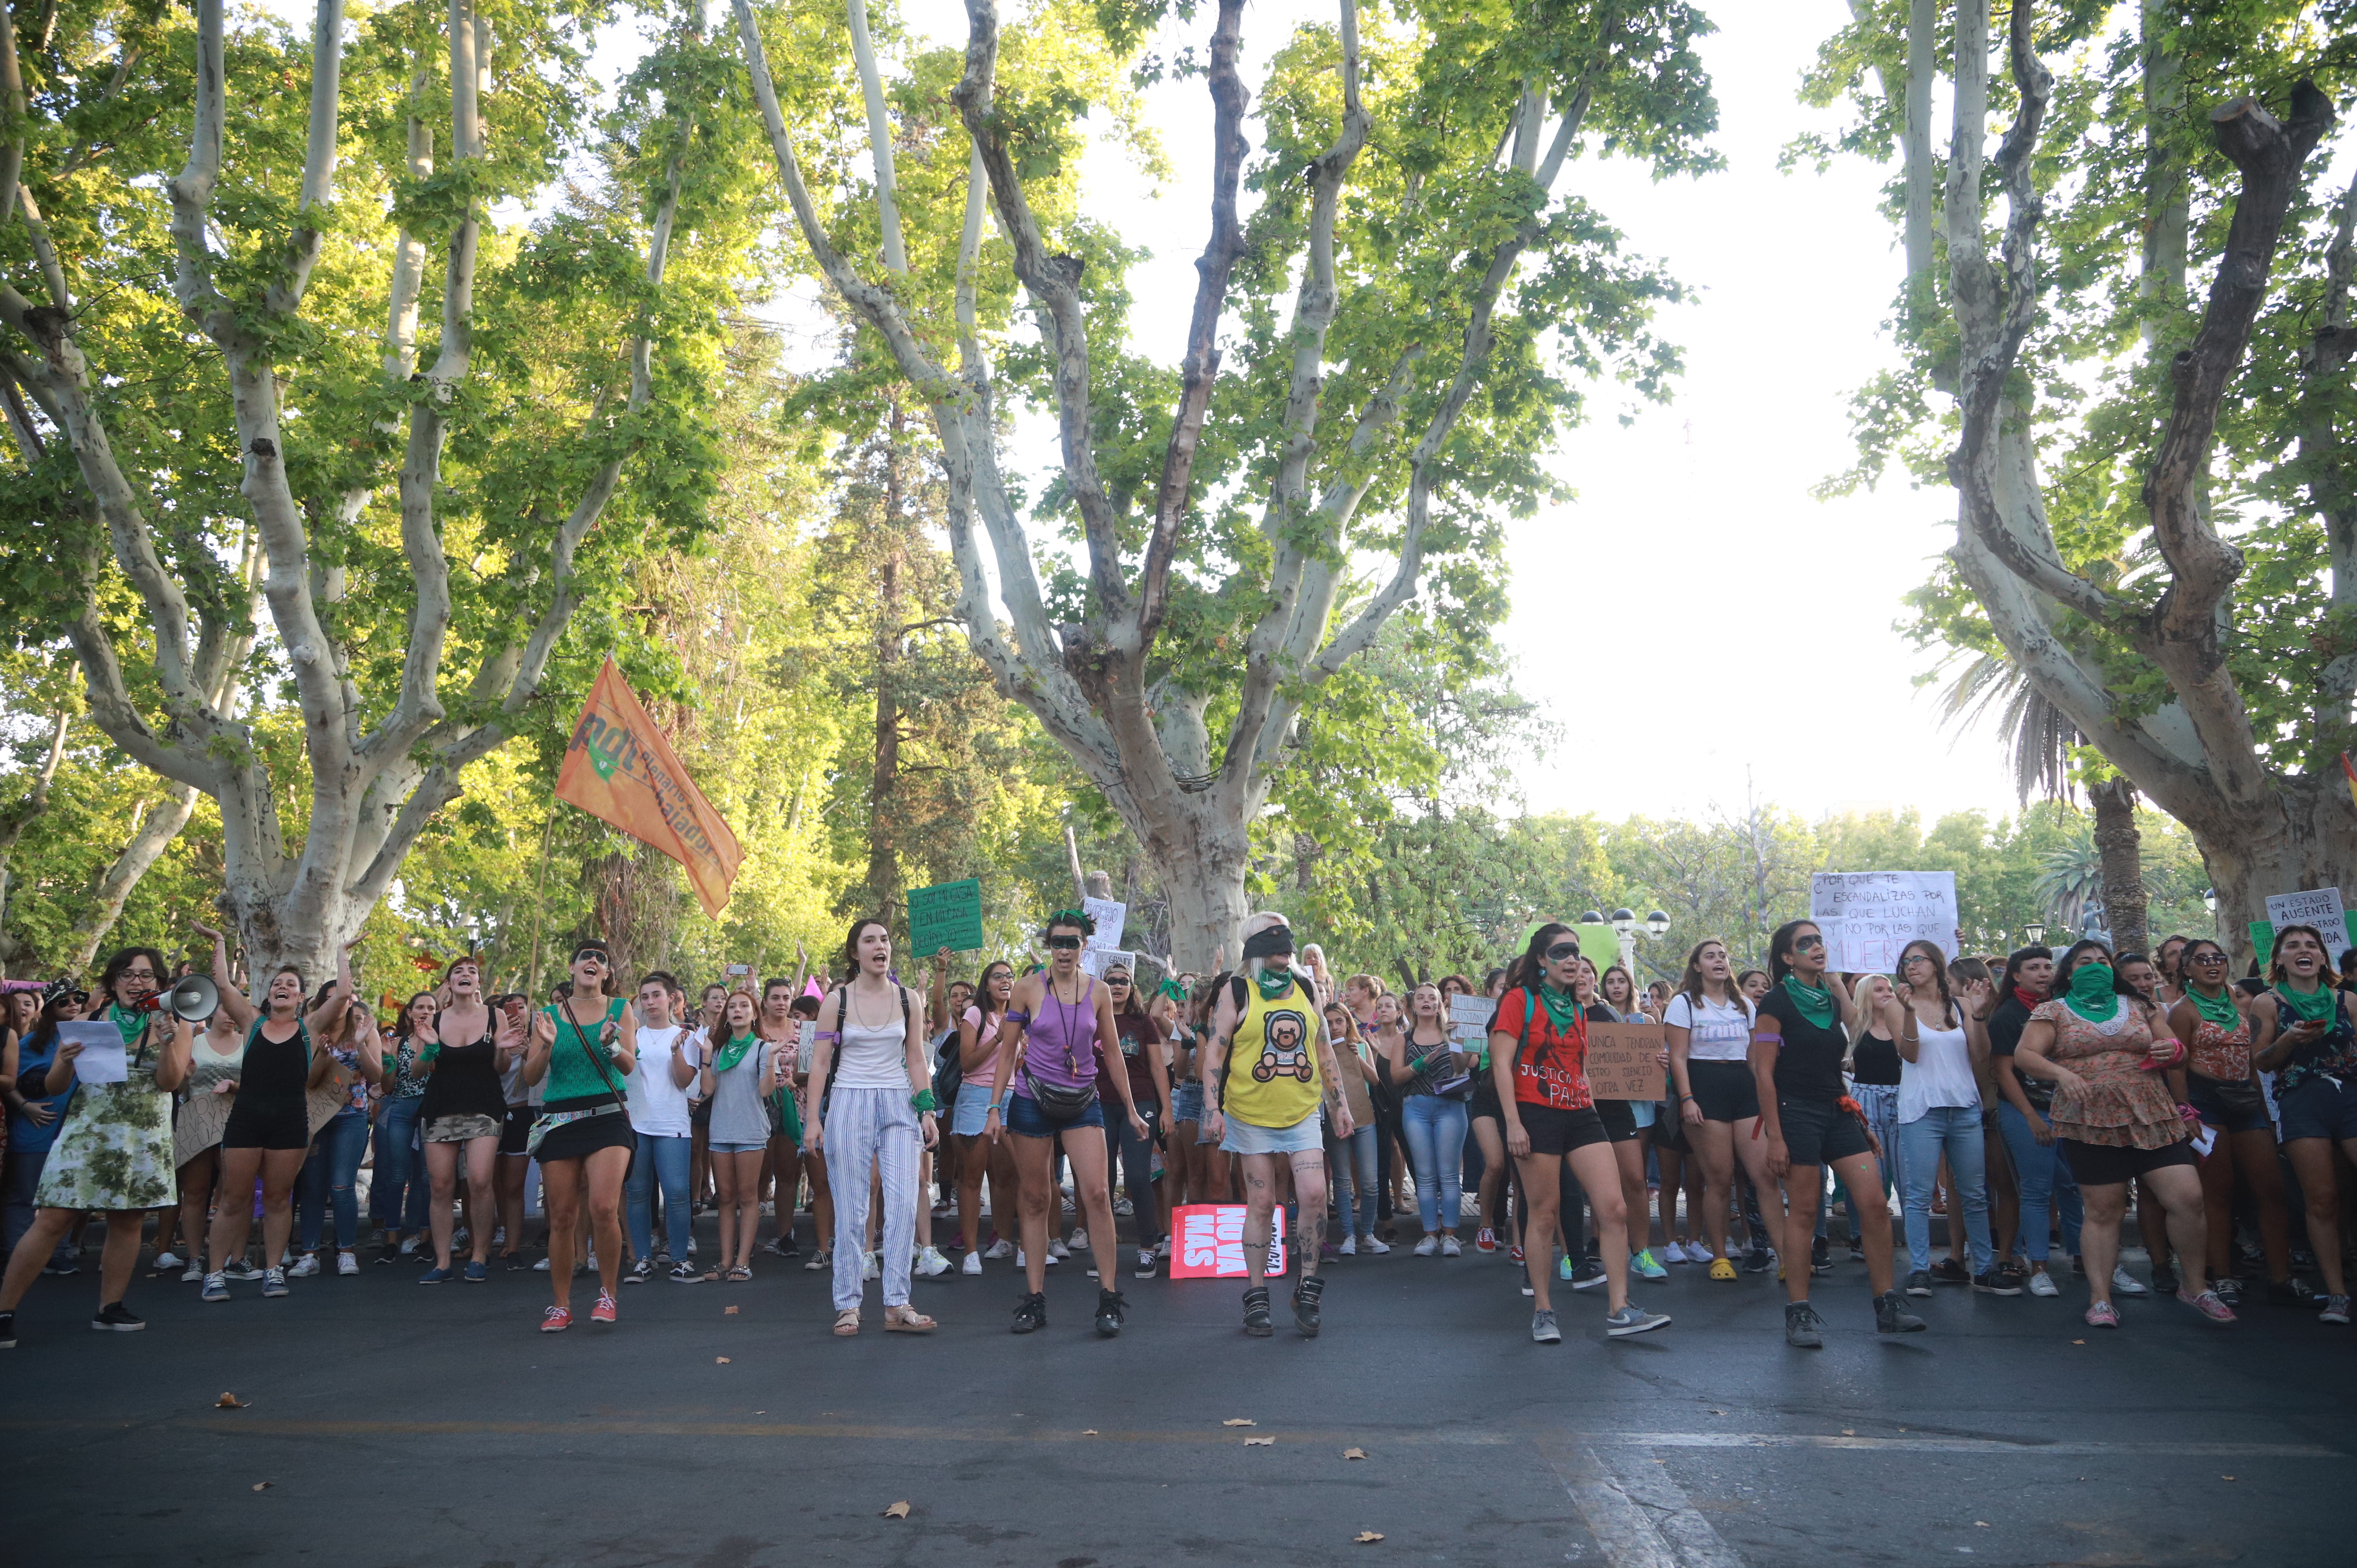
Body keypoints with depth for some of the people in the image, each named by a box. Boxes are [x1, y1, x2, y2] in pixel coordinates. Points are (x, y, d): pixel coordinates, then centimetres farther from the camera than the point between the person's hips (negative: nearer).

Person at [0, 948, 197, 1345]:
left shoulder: (176, 1025, 5)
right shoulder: (87, 1020, 6)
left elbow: (170, 1081, -7)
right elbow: (53, 1087, 7)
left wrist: (166, 1038, -20)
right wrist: (65, 1062, -14)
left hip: (145, 1140, 1)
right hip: (85, 1132, -1)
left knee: (127, 1222, 3)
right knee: (52, 1220, -7)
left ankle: (110, 1309, 16)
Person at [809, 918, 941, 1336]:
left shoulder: (908, 999, 7)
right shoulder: (837, 1000, 1)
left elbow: (916, 1059, 10)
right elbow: (820, 1061, 1)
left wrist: (928, 1111, 2)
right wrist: (814, 1117, -5)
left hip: (898, 1104, 2)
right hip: (848, 1105, -2)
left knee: (904, 1205, -7)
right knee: (851, 1210, 0)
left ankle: (896, 1305, -1)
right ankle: (848, 1305, 10)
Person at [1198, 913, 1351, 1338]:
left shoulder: (1306, 988, 10)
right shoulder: (1237, 990, 0)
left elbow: (1324, 1050, 16)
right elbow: (1215, 1050, -4)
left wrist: (1339, 1103, 12)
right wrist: (1212, 1107, -11)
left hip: (1303, 1113, 3)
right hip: (1252, 1115, -2)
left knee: (1314, 1194, -10)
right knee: (1261, 1203, 2)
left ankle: (1308, 1289, 6)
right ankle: (1256, 1297, 14)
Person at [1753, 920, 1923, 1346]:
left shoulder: (1831, 1000, 13)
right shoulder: (1776, 1003, -7)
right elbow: (1764, 1072, -11)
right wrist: (1774, 1136, -14)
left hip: (1838, 1111, 6)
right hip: (1796, 1113, -6)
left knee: (1875, 1204, -3)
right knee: (1803, 1212, -3)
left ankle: (1887, 1306, 6)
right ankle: (1798, 1313, 6)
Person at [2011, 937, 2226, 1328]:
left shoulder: (2136, 1006, 15)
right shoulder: (2053, 1012, 6)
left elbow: (2174, 1045, 20)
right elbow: (2024, 1055, -3)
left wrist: (2172, 1049, -4)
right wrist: (2061, 1073, -20)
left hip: (2152, 1118, 3)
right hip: (2090, 1123, -3)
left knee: (2189, 1198, -5)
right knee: (2103, 1211, 1)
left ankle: (2194, 1285, 15)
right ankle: (2100, 1298, 10)